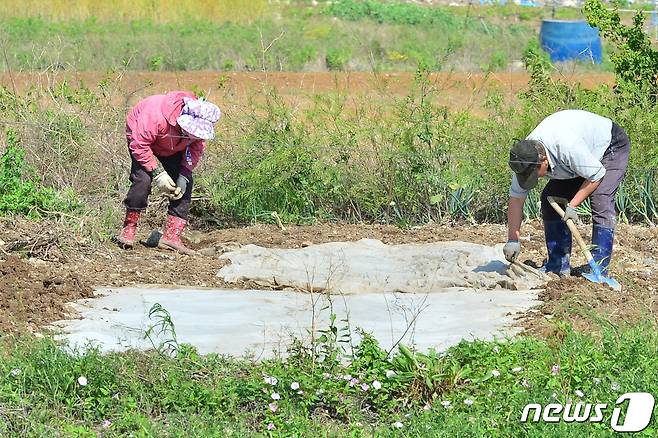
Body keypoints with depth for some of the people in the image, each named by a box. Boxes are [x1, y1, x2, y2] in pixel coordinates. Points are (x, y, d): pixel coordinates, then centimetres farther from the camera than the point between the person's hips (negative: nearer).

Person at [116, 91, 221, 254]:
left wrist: (184, 176, -23)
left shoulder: (200, 124, -27)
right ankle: (129, 227, -10)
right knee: (143, 179, -26)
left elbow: (196, 148, -11)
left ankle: (171, 236, -9)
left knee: (185, 184, -10)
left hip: (172, 150, 5)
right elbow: (139, 145, -36)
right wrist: (158, 173, -36)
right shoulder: (156, 115, -43)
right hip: (140, 138, -5)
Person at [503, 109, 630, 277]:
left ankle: (599, 267, -19)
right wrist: (513, 240, -17)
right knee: (549, 198, -4)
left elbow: (596, 175, -29)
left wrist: (572, 206, -28)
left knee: (600, 201, -24)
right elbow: (516, 198, -14)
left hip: (611, 146, -7)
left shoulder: (567, 147, -43)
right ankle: (558, 265, 2)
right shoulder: (525, 157, -22)